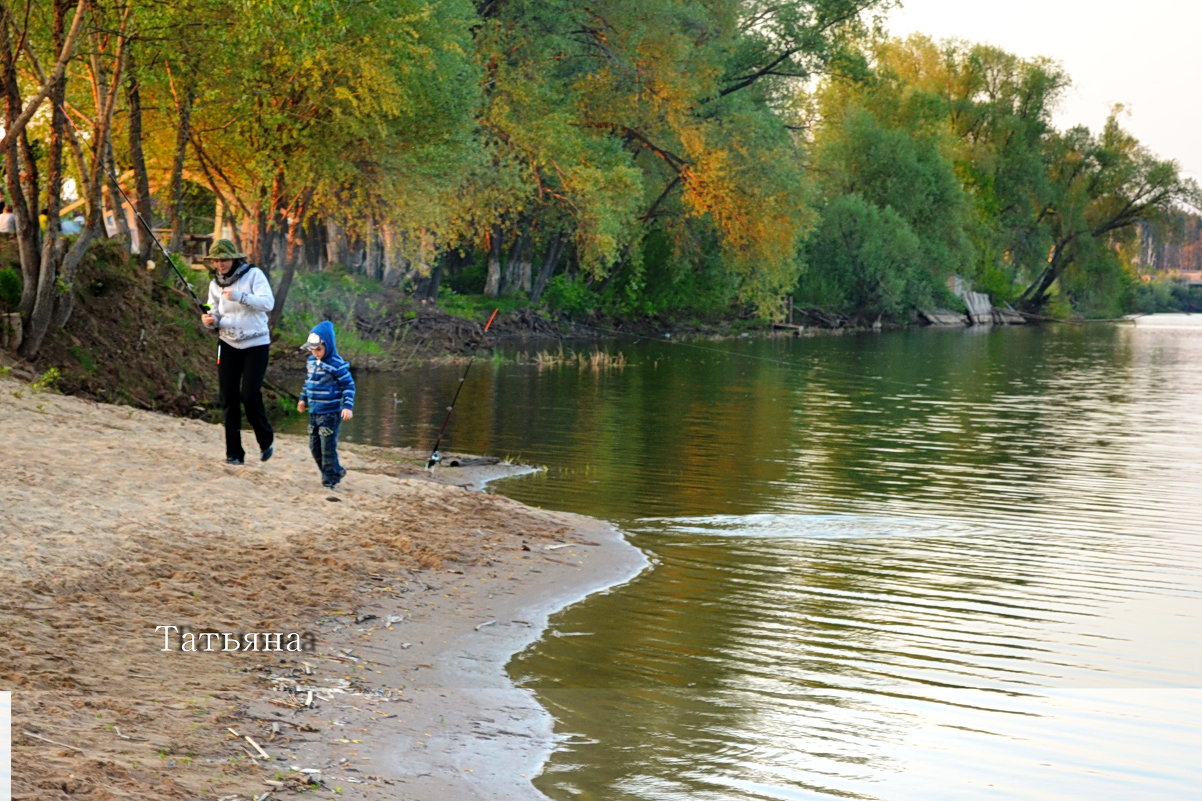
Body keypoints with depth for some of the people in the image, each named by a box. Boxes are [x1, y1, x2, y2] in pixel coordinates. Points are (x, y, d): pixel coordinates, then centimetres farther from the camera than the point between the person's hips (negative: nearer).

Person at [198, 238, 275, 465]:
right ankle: (234, 453, 4)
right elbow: (216, 316, 9)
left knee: (250, 395, -11)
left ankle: (266, 440, 15)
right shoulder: (215, 284, 6)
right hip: (228, 344, 4)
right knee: (228, 398, -2)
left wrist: (240, 296, -33)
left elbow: (268, 302, -20)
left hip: (256, 344, -4)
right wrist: (210, 321, -15)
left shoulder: (253, 275, -8)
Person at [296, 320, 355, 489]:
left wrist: (348, 406, -20)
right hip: (314, 412, 8)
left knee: (328, 447, -6)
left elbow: (349, 385, -13)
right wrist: (303, 399, 27)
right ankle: (336, 470, 25)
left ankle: (330, 478, 7)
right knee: (314, 446, 12)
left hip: (330, 413, -8)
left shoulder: (337, 364, -15)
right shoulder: (311, 361, 8)